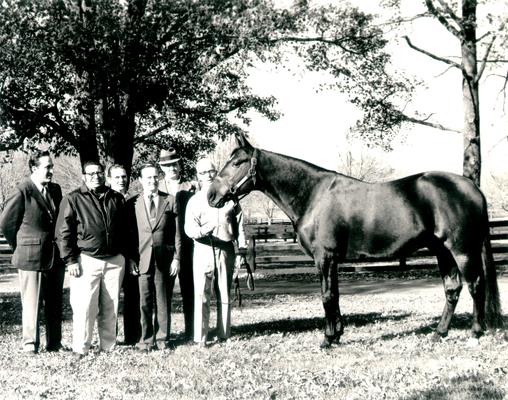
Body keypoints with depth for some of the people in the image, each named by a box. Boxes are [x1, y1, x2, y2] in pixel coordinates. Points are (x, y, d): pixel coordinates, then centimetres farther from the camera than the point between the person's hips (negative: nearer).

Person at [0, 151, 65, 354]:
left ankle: (54, 343, 19)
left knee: (54, 304, 10)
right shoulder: (23, 192, -10)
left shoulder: (56, 190, 9)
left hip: (55, 257, 6)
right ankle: (30, 343, 11)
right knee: (31, 303, 2)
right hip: (31, 258, -6)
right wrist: (20, 248, 3)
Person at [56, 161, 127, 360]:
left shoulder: (116, 199, 12)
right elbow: (64, 233, -2)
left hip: (115, 261, 3)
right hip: (87, 260, -3)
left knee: (110, 307, 7)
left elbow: (125, 230, 18)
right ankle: (80, 349, 1)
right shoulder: (73, 199, 0)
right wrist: (71, 260, -8)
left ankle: (108, 347, 16)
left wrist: (125, 256, 12)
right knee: (84, 306, -7)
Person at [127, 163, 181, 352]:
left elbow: (177, 232, 5)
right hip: (143, 259, 0)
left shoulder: (170, 201, 6)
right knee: (145, 301, 1)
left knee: (163, 300, 5)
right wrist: (131, 259, -1)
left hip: (165, 259, 0)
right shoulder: (132, 203, 6)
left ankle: (162, 338, 14)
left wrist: (176, 258, -1)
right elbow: (129, 234, 7)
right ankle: (147, 339, 10)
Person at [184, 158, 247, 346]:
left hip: (226, 249, 1)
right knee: (201, 294, -7)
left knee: (224, 294, 7)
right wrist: (201, 231, -28)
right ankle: (200, 338, -6)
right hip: (204, 248, -1)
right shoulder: (195, 200, 5)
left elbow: (239, 225, 9)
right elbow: (189, 227, -6)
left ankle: (224, 335, 14)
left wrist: (241, 251, 3)